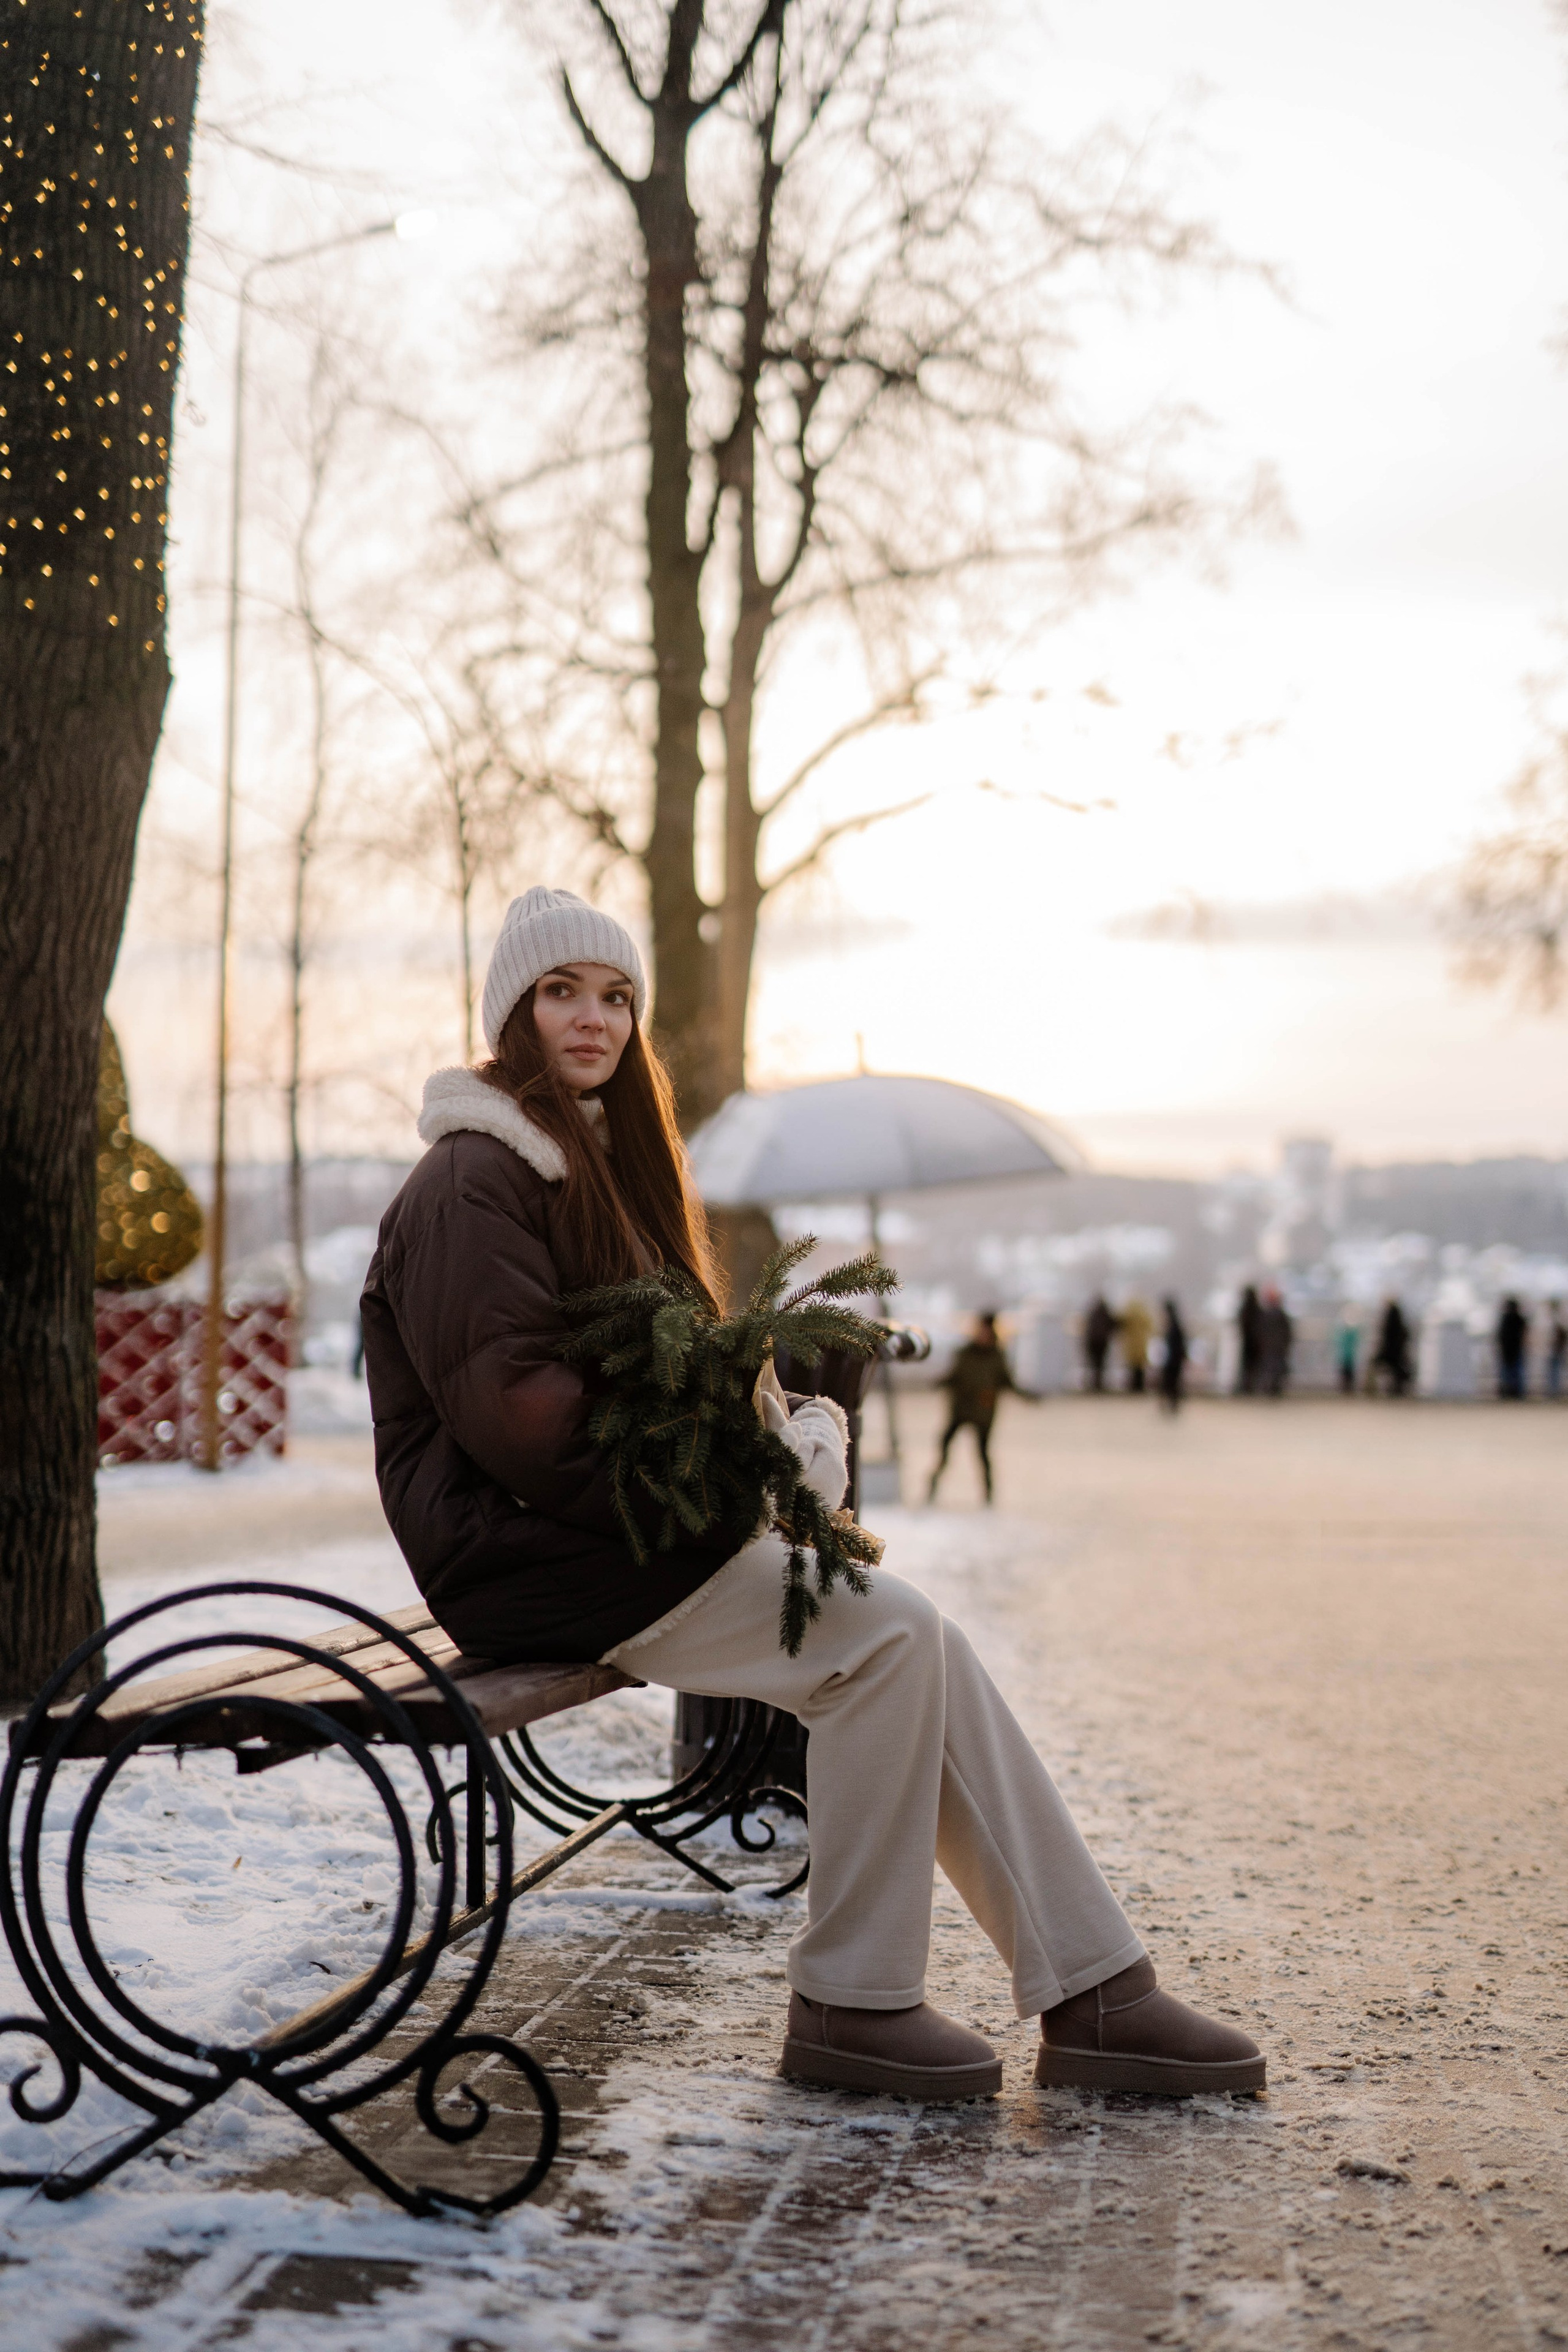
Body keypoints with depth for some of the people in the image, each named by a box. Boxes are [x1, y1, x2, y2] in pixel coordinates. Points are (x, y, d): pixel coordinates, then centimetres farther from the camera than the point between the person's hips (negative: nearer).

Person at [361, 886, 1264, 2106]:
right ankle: (852, 2003, -11)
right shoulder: (473, 1181, -8)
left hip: (628, 1534, 8)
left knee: (921, 1640, -9)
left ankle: (1093, 1993, -9)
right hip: (531, 1552, -8)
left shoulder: (608, 1162, 22)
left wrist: (789, 1425, -2)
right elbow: (515, 1410, -18)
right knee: (886, 1637, -21)